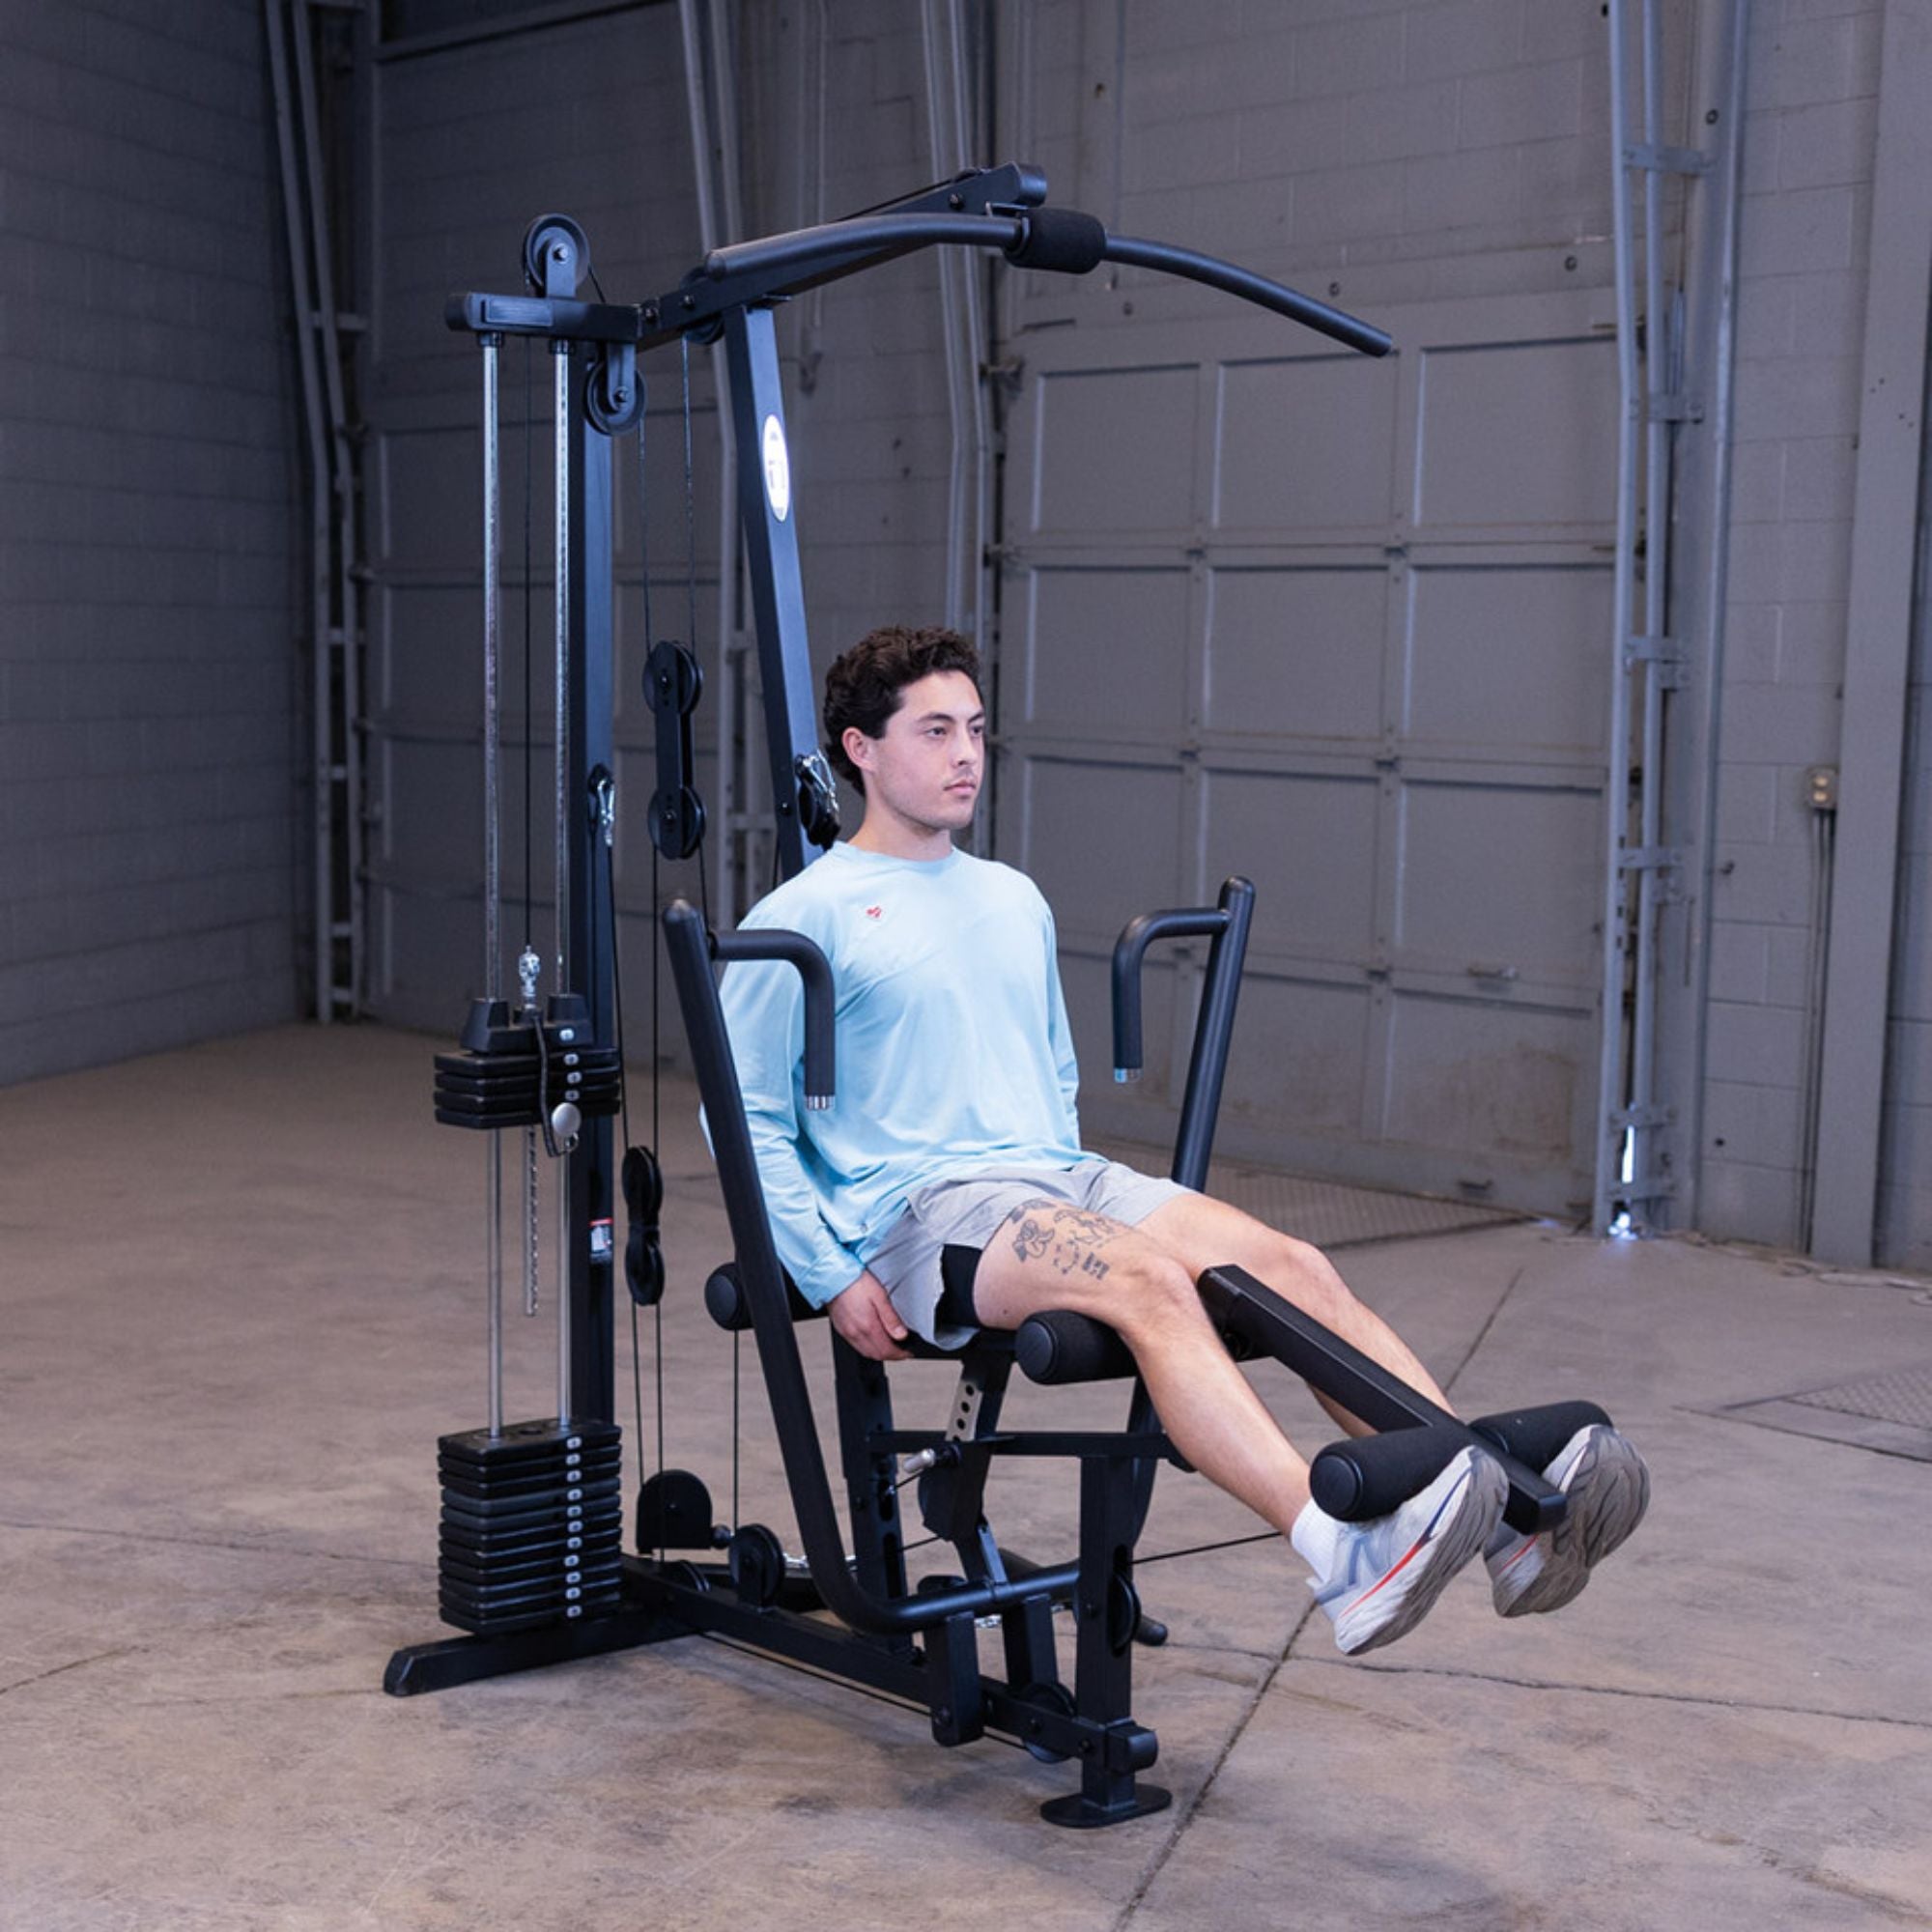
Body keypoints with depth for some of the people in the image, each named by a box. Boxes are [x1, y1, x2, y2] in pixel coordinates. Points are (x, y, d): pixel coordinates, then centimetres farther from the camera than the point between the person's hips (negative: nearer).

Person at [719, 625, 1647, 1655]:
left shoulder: (1014, 900, 22)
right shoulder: (806, 917, 2)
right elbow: (748, 1121, 0)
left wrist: (1067, 1184, 14)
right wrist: (834, 1277, -9)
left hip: (1057, 1177, 6)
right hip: (918, 1210, -6)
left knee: (1290, 1262, -20)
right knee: (1151, 1279, -35)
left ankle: (1508, 1512, -33)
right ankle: (1343, 1560, -52)